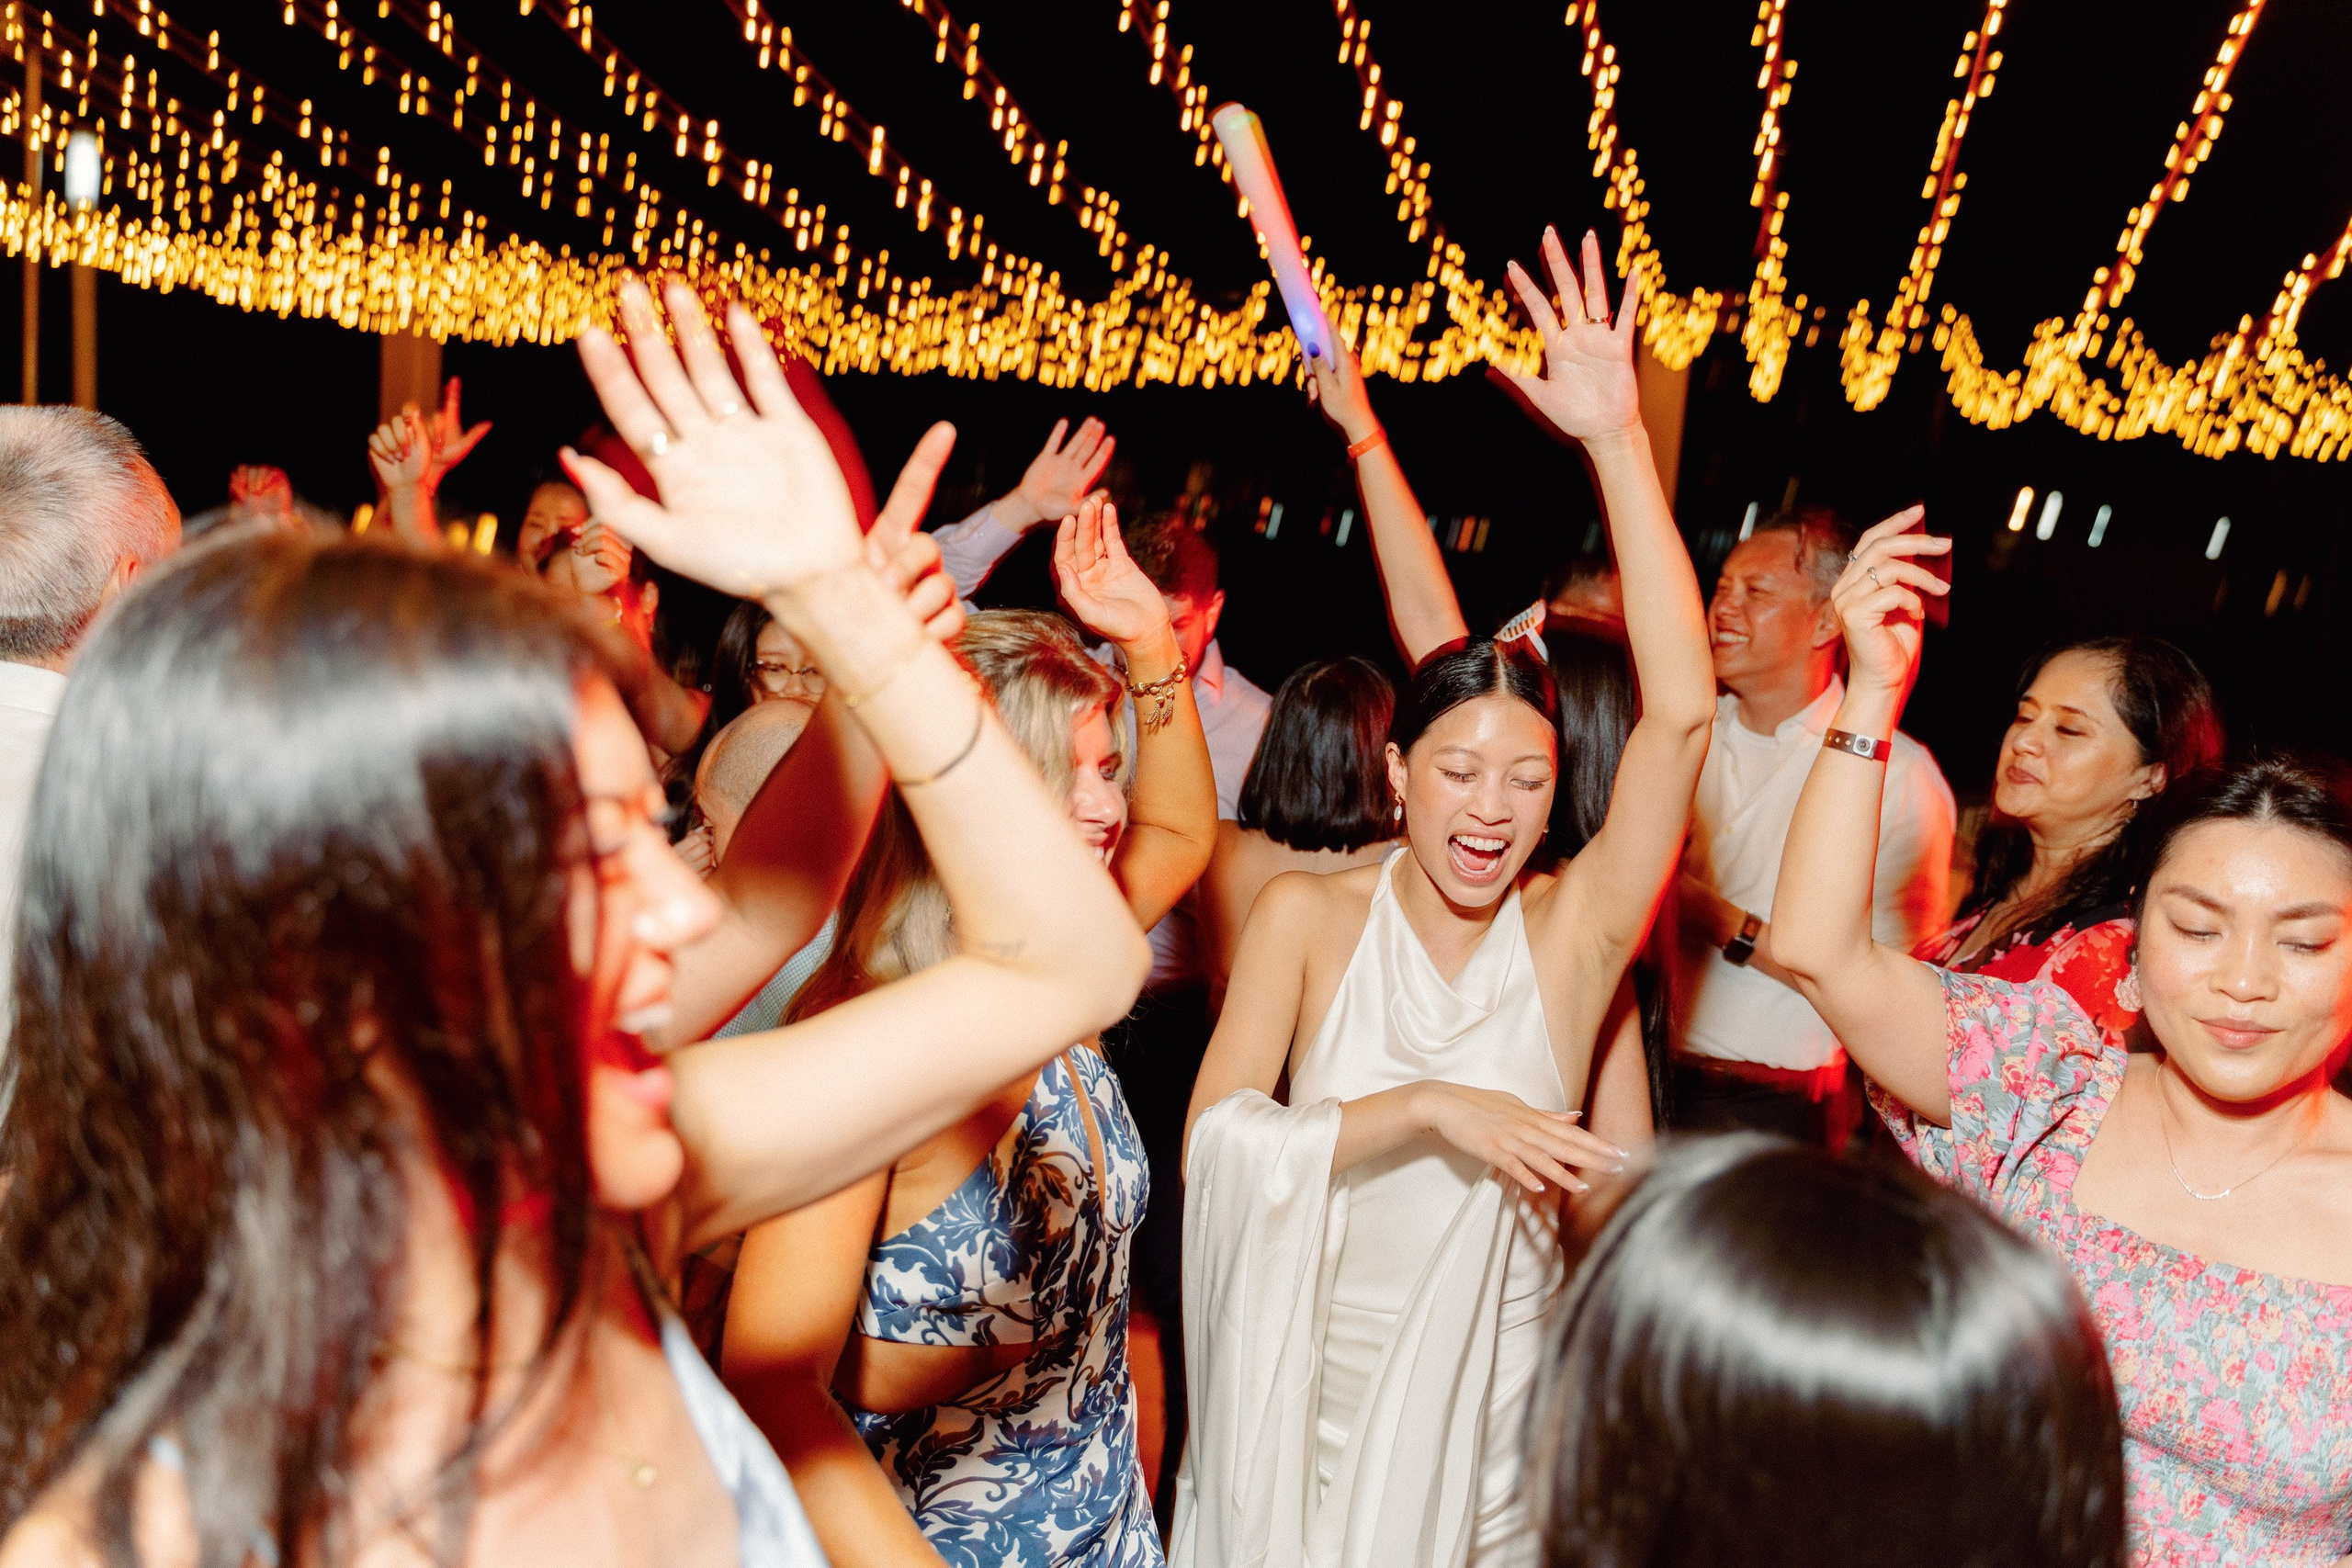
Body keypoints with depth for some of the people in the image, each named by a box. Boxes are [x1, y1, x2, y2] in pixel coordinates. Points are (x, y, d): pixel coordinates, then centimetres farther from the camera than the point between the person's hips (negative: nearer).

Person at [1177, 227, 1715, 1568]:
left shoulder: (1571, 935, -10)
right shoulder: (1307, 916, -9)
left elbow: (1682, 717, -21)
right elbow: (1216, 1140, -16)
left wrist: (1619, 440, -24)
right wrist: (1427, 1108, -28)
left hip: (1488, 1431, 0)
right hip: (1304, 1411, 0)